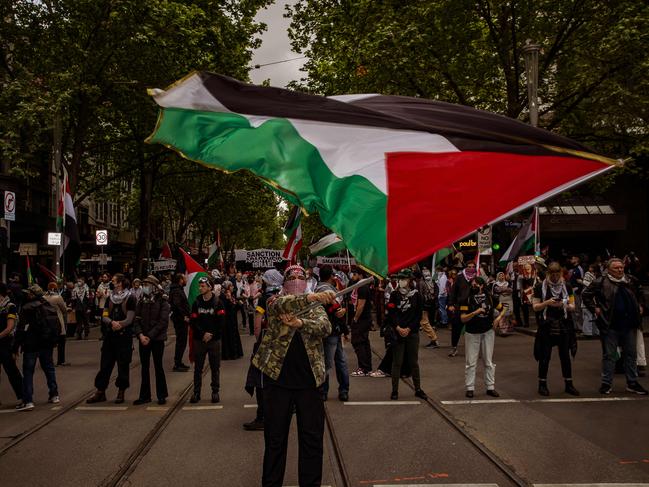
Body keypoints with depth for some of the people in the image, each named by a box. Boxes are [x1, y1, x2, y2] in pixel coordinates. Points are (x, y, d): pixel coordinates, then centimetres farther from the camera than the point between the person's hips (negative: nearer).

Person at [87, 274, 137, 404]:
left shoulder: (130, 298, -4)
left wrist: (118, 325, -23)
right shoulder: (110, 298, 12)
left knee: (123, 364, 2)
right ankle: (100, 392, 15)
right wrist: (112, 323, -16)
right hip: (109, 336, 5)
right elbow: (104, 316, 4)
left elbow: (129, 319, -10)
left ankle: (121, 392, 13)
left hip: (124, 336, -5)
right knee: (105, 364, 7)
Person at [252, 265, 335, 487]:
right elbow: (282, 304, -22)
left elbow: (326, 327, -10)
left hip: (308, 379, 2)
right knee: (275, 437, 7)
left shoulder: (316, 307, 9)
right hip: (277, 378, -2)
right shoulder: (276, 303, 3)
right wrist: (312, 297, -37)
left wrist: (300, 323, -28)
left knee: (312, 437, 6)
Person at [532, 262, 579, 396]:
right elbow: (535, 306, 0)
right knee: (545, 356, 2)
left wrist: (564, 305, -14)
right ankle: (542, 384, 13)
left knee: (565, 356, 6)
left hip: (564, 325, 2)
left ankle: (569, 384, 16)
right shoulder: (540, 287, 0)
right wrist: (547, 303, -17)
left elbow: (572, 306, 7)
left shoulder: (566, 286, 6)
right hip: (546, 326, -2)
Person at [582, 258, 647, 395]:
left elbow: (640, 293, 28)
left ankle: (632, 383, 23)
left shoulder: (632, 281, 8)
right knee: (609, 355, 4)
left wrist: (640, 306, 16)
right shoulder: (601, 282, -6)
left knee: (631, 354, 12)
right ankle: (607, 383, 13)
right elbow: (586, 295, -1)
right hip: (610, 325, -4)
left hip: (630, 324, 4)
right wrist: (595, 308, -7)